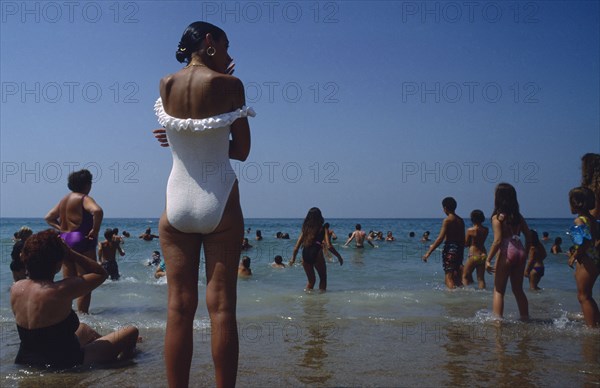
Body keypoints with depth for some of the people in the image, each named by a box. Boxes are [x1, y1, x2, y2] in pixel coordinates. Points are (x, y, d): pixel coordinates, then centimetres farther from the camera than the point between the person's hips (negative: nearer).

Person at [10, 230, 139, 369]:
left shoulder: (16, 288, -9)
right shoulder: (61, 290, -29)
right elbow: (101, 273, -15)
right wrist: (70, 252, -13)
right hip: (63, 364, -8)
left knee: (83, 328, 36)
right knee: (131, 332, 4)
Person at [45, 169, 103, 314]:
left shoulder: (64, 199, 15)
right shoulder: (84, 199, -10)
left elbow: (49, 217, 21)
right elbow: (97, 211, -30)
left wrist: (61, 228, 10)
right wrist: (95, 230, -19)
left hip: (65, 240, 8)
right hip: (82, 241, -8)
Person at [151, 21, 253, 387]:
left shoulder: (165, 84, 5)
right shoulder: (229, 84, -4)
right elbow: (242, 149, 0)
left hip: (177, 202, 3)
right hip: (220, 203, -3)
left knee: (180, 307, 5)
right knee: (222, 306, 1)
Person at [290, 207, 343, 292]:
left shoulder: (305, 229, 16)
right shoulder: (323, 229, 5)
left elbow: (296, 247, 15)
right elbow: (329, 246, -4)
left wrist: (293, 258, 27)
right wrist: (339, 256, 7)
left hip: (305, 255, 4)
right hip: (317, 254, -4)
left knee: (311, 280, 21)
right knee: (323, 278, 14)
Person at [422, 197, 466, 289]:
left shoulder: (447, 220, -10)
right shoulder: (461, 220, 12)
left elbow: (440, 238, -17)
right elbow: (463, 239, 16)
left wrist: (428, 252, -16)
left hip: (450, 249, -8)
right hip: (459, 249, 8)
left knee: (448, 277, -6)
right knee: (457, 276, 18)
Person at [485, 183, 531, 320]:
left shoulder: (497, 217, -7)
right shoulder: (518, 216, 10)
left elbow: (498, 240, -15)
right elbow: (528, 237, 10)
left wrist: (488, 260, -12)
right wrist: (525, 255, 20)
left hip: (506, 253, -6)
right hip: (520, 252, 6)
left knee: (498, 290, 3)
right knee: (518, 290, 18)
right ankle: (525, 318, 23)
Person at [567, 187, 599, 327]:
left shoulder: (579, 221, -17)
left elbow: (585, 241, -26)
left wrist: (575, 256, -18)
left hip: (586, 261, -9)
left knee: (583, 296, -1)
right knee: (586, 296, 19)